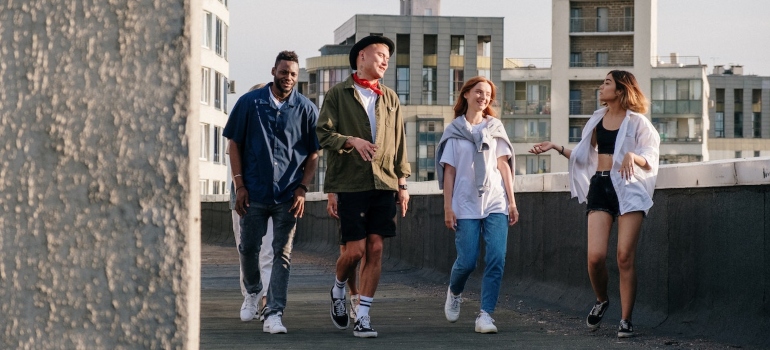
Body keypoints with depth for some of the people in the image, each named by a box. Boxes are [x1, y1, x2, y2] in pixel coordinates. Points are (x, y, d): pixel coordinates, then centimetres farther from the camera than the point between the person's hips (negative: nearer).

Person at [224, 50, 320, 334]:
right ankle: (252, 292, 39)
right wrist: (239, 185, -3)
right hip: (254, 193, 1)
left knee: (282, 254, -3)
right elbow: (234, 144, 4)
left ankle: (274, 314, -5)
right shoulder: (249, 103, 2)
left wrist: (302, 189, -5)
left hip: (287, 195, 0)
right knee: (248, 247, 11)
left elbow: (313, 154, 6)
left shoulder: (306, 109, 3)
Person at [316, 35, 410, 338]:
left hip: (384, 183, 4)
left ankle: (363, 316, 2)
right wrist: (352, 141, -20)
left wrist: (402, 183, 11)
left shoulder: (390, 98, 16)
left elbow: (399, 143, 16)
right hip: (350, 184, -4)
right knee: (355, 249, -7)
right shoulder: (338, 94, 4)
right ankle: (338, 290, 25)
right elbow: (323, 133, -3)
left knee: (375, 249, -2)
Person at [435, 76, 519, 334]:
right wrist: (448, 207, -2)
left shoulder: (495, 127, 11)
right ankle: (454, 293, 29)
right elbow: (449, 171, 4)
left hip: (495, 203, 2)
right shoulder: (454, 130, 6)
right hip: (466, 204, -2)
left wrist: (512, 201, 4)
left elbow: (503, 165, 10)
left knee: (496, 259, -11)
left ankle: (485, 314, -7)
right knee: (467, 261, -4)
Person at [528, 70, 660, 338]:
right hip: (599, 187, 4)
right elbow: (583, 156, 22)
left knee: (625, 257, -7)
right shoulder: (597, 120, 14)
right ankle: (601, 300, 19)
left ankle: (626, 320, 1)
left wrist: (632, 156, -23)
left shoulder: (637, 122, 0)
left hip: (628, 189, -3)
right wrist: (556, 148, 12)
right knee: (595, 255, -10)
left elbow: (650, 160, -3)